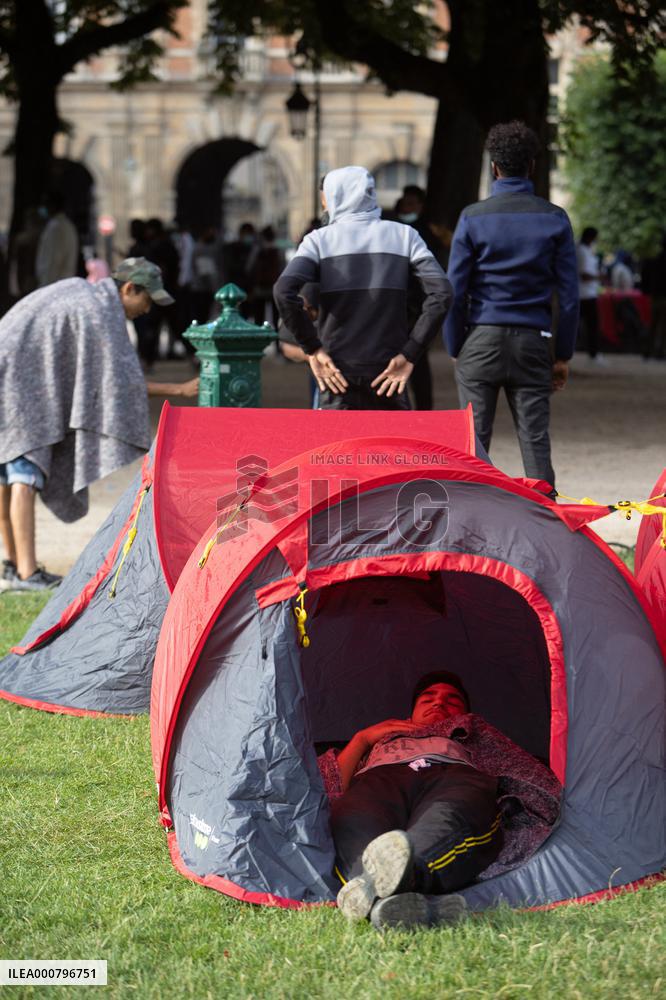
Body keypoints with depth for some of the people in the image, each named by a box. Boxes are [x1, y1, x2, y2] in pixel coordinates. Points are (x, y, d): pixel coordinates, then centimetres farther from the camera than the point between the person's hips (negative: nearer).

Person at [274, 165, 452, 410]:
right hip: (389, 371, 1)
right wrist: (410, 354, -4)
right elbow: (441, 293, -6)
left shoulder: (319, 239, 2)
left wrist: (312, 349, -6)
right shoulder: (404, 236, 6)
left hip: (337, 375, -1)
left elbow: (284, 292, -14)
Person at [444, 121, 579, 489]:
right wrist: (563, 354, 9)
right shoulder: (554, 218, 2)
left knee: (474, 441, 3)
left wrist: (455, 349, 7)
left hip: (481, 339, -1)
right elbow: (568, 294, 2)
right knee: (535, 439, 4)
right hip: (533, 343, 1)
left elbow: (455, 290, -2)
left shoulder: (473, 217, -2)